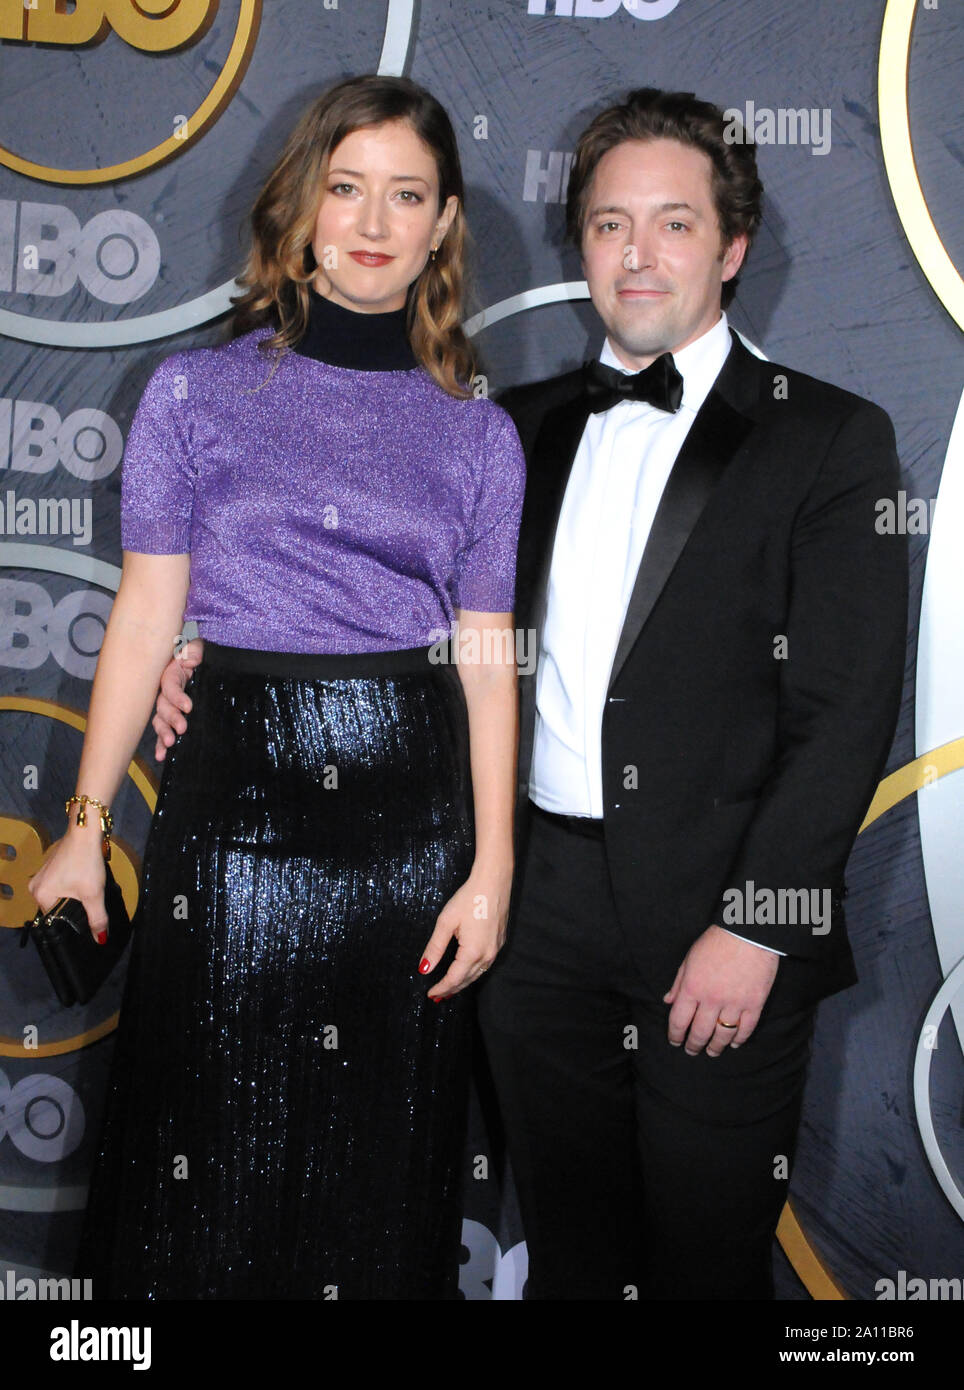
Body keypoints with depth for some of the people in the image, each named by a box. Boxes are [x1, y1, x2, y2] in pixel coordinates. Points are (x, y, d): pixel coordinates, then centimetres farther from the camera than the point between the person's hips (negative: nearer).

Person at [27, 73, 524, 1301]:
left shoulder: (477, 432, 7)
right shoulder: (198, 392, 3)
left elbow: (486, 659, 4)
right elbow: (145, 618, 1)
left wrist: (493, 866, -2)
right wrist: (86, 826, -2)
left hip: (413, 803, 2)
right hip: (237, 793, -1)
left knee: (382, 1157, 10)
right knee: (214, 1148, 6)